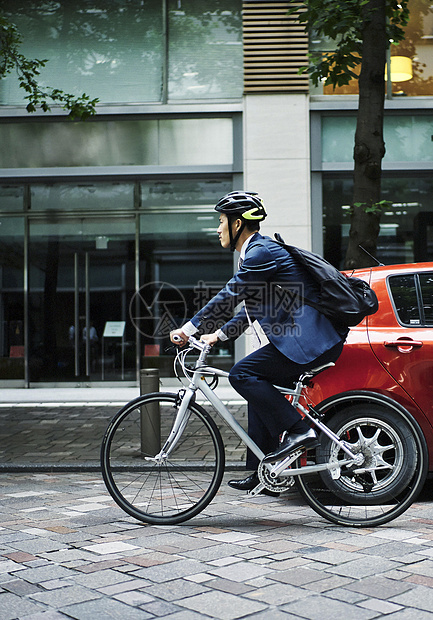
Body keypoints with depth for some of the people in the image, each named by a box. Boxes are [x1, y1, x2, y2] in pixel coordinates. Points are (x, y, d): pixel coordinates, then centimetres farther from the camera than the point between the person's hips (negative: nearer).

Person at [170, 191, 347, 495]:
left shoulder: (261, 252, -12)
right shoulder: (257, 251, 20)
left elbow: (229, 296, -16)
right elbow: (251, 309, 26)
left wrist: (190, 327, -10)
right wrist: (219, 334, 19)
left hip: (310, 341, -11)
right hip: (306, 340, 11)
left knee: (243, 374, -13)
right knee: (259, 388, 15)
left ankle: (297, 430, -10)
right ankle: (261, 474, 18)